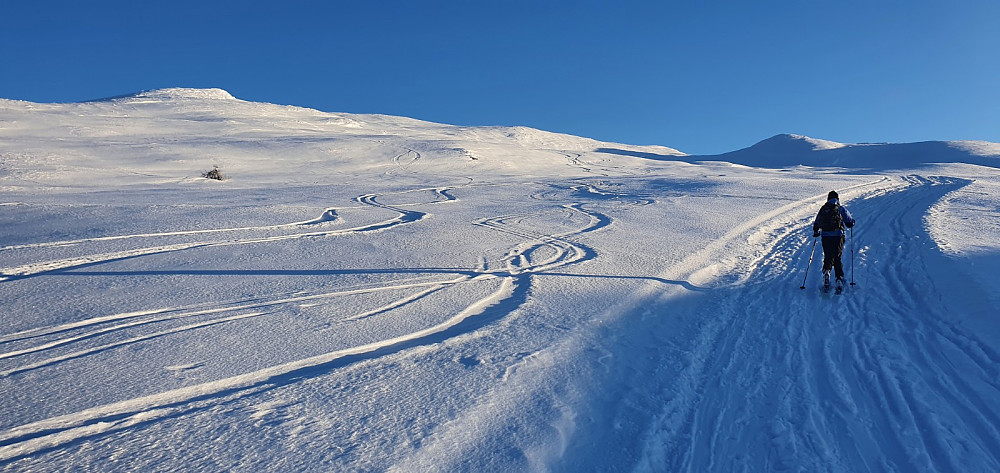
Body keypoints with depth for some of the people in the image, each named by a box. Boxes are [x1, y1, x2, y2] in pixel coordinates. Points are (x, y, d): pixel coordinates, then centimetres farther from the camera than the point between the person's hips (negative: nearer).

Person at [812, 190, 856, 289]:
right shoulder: (841, 209, 3)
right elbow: (850, 223, 5)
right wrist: (852, 221, 29)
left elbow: (816, 224, 14)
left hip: (825, 236, 1)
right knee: (837, 259, 8)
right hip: (838, 236, -1)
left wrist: (816, 232, 33)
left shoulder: (823, 209, 10)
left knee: (828, 258, 10)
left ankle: (826, 271, -17)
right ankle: (839, 279, 2)